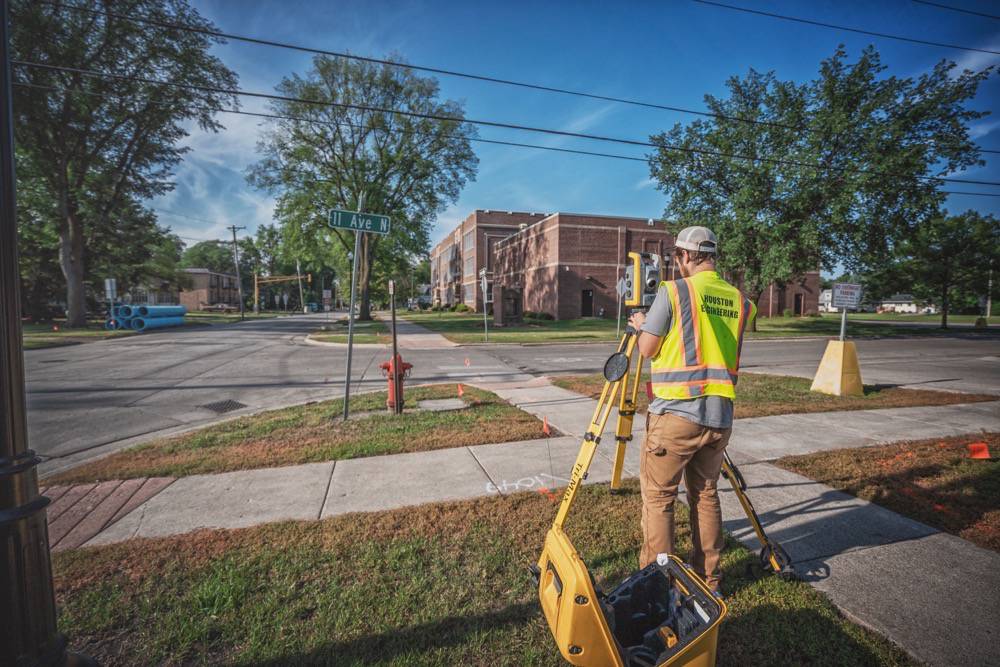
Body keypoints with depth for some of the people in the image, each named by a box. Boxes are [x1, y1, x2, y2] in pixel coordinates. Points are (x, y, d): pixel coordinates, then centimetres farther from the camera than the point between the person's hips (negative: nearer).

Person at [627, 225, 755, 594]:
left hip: (675, 412, -6)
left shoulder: (672, 291, -7)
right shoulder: (741, 301, 9)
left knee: (658, 497, 6)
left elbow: (648, 349, -4)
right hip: (720, 416, 6)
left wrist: (642, 326, 18)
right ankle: (708, 579, 30)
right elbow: (719, 349, 16)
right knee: (706, 494, 19)